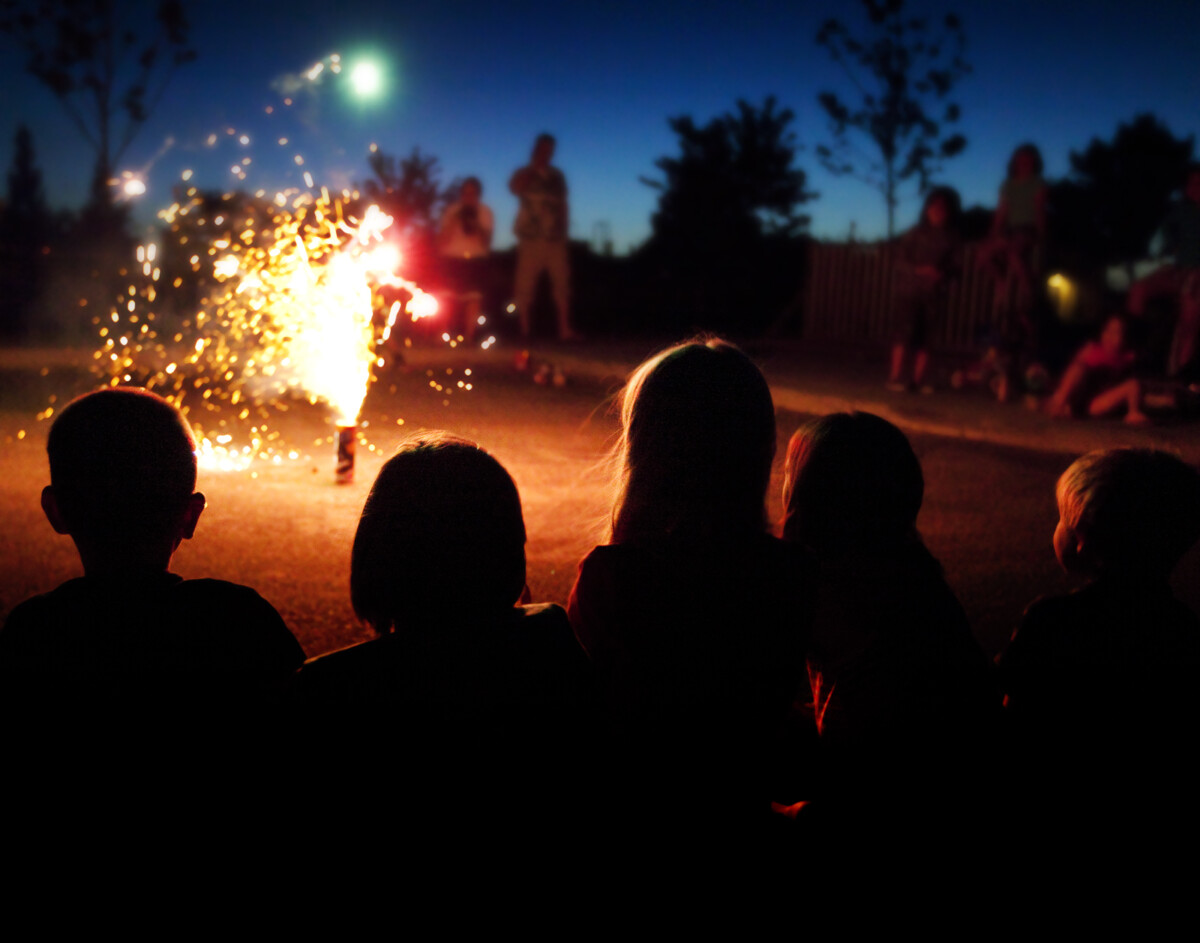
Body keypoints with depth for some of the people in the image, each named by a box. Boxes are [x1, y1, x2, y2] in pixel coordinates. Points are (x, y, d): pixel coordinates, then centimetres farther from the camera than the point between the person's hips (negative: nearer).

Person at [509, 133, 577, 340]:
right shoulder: (525, 174, 10)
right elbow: (515, 188, -12)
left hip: (556, 239, 3)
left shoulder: (557, 176, 20)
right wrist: (534, 167, -8)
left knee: (562, 283, -8)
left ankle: (565, 330, -10)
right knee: (525, 286, -5)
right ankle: (525, 331, -1)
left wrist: (564, 229, 13)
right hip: (531, 238, -2)